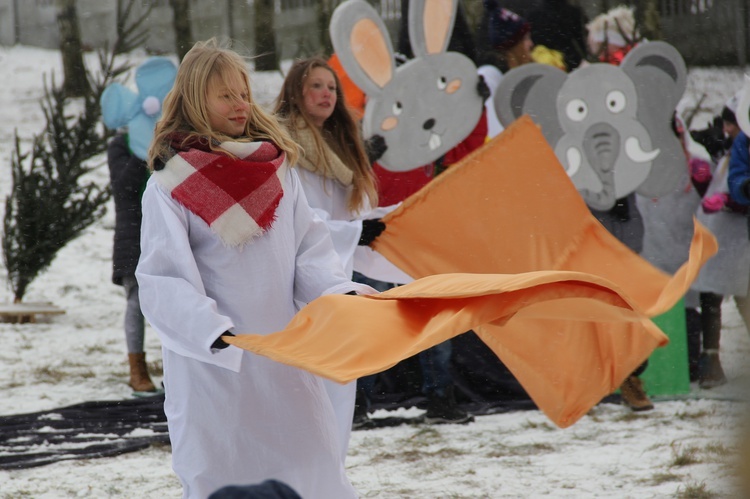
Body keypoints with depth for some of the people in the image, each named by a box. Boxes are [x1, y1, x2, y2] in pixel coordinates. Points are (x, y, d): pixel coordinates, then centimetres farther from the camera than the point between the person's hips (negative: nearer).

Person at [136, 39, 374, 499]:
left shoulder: (278, 167, 10)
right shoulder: (170, 185, -5)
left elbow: (311, 250, 7)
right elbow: (164, 283, -13)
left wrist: (339, 292, -13)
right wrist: (215, 333, -28)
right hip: (213, 368, -4)